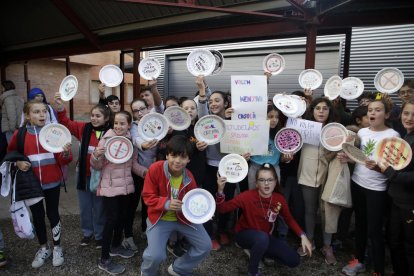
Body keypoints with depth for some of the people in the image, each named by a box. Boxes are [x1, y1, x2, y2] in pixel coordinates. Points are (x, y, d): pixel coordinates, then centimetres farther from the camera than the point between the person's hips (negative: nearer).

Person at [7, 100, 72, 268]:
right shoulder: (20, 134, -5)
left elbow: (62, 161, -10)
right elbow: (10, 154, 11)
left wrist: (66, 153, -32)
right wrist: (17, 163, -9)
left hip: (52, 183, -1)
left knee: (53, 214, 9)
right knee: (37, 216, 14)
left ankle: (57, 248, 28)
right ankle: (44, 248, 34)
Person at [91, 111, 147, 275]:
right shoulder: (107, 139, -13)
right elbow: (97, 166, -11)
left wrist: (145, 171, -8)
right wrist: (96, 155, -31)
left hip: (126, 185, 6)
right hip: (110, 187, -5)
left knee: (122, 217, 18)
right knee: (111, 220, -1)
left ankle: (116, 246, 41)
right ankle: (104, 260, 14)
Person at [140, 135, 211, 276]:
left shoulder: (189, 177, -12)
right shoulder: (155, 169, -22)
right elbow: (147, 196, -15)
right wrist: (165, 203, -32)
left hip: (183, 217, 4)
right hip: (160, 218, -3)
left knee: (205, 246, -1)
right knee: (156, 256, -21)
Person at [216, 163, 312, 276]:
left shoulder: (279, 199, -14)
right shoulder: (248, 196, -25)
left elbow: (289, 219, 3)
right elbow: (222, 209, -25)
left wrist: (302, 236, -9)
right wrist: (220, 190, -42)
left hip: (265, 237, 4)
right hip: (244, 234, -4)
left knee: (294, 261, -6)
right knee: (263, 238, -38)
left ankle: (259, 251, 15)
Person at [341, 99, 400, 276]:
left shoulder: (392, 135, -11)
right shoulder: (362, 132, 5)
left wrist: (378, 167, -31)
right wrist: (347, 157, -5)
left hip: (377, 189, -5)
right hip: (357, 183, 5)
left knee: (374, 230, -1)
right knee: (360, 223, 18)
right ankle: (359, 260, 36)